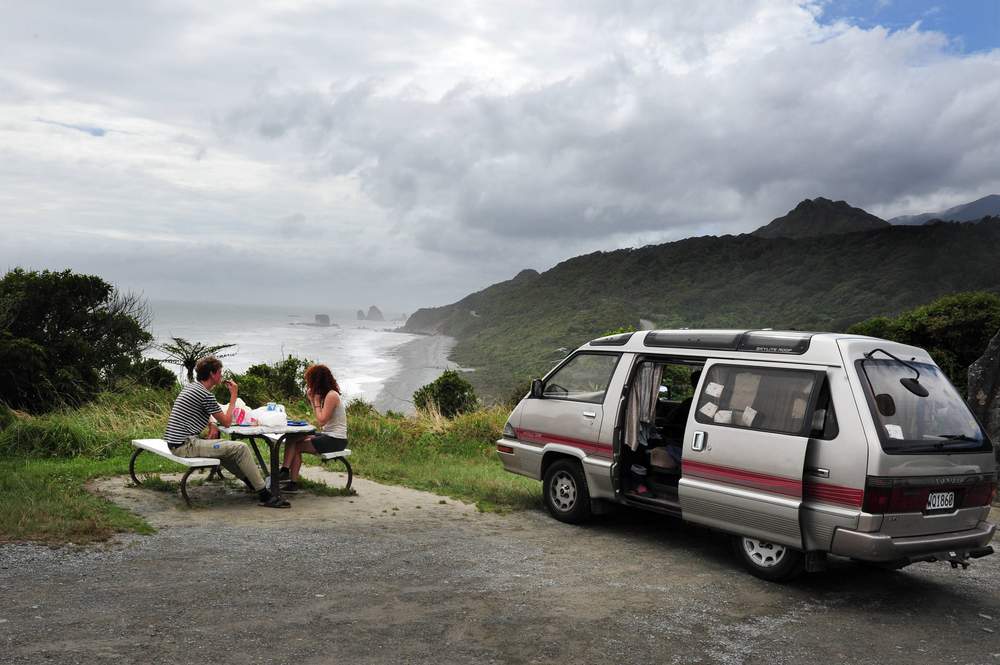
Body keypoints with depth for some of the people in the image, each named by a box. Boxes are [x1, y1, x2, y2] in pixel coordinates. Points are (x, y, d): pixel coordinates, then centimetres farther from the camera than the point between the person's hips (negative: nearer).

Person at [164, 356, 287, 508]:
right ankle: (265, 495, -10)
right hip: (186, 445, -10)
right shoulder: (205, 394, -15)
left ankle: (252, 483, 29)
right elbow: (226, 422, -6)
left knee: (223, 448, 29)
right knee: (241, 448, -15)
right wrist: (234, 396, 1)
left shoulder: (189, 387, 15)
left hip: (175, 443, 10)